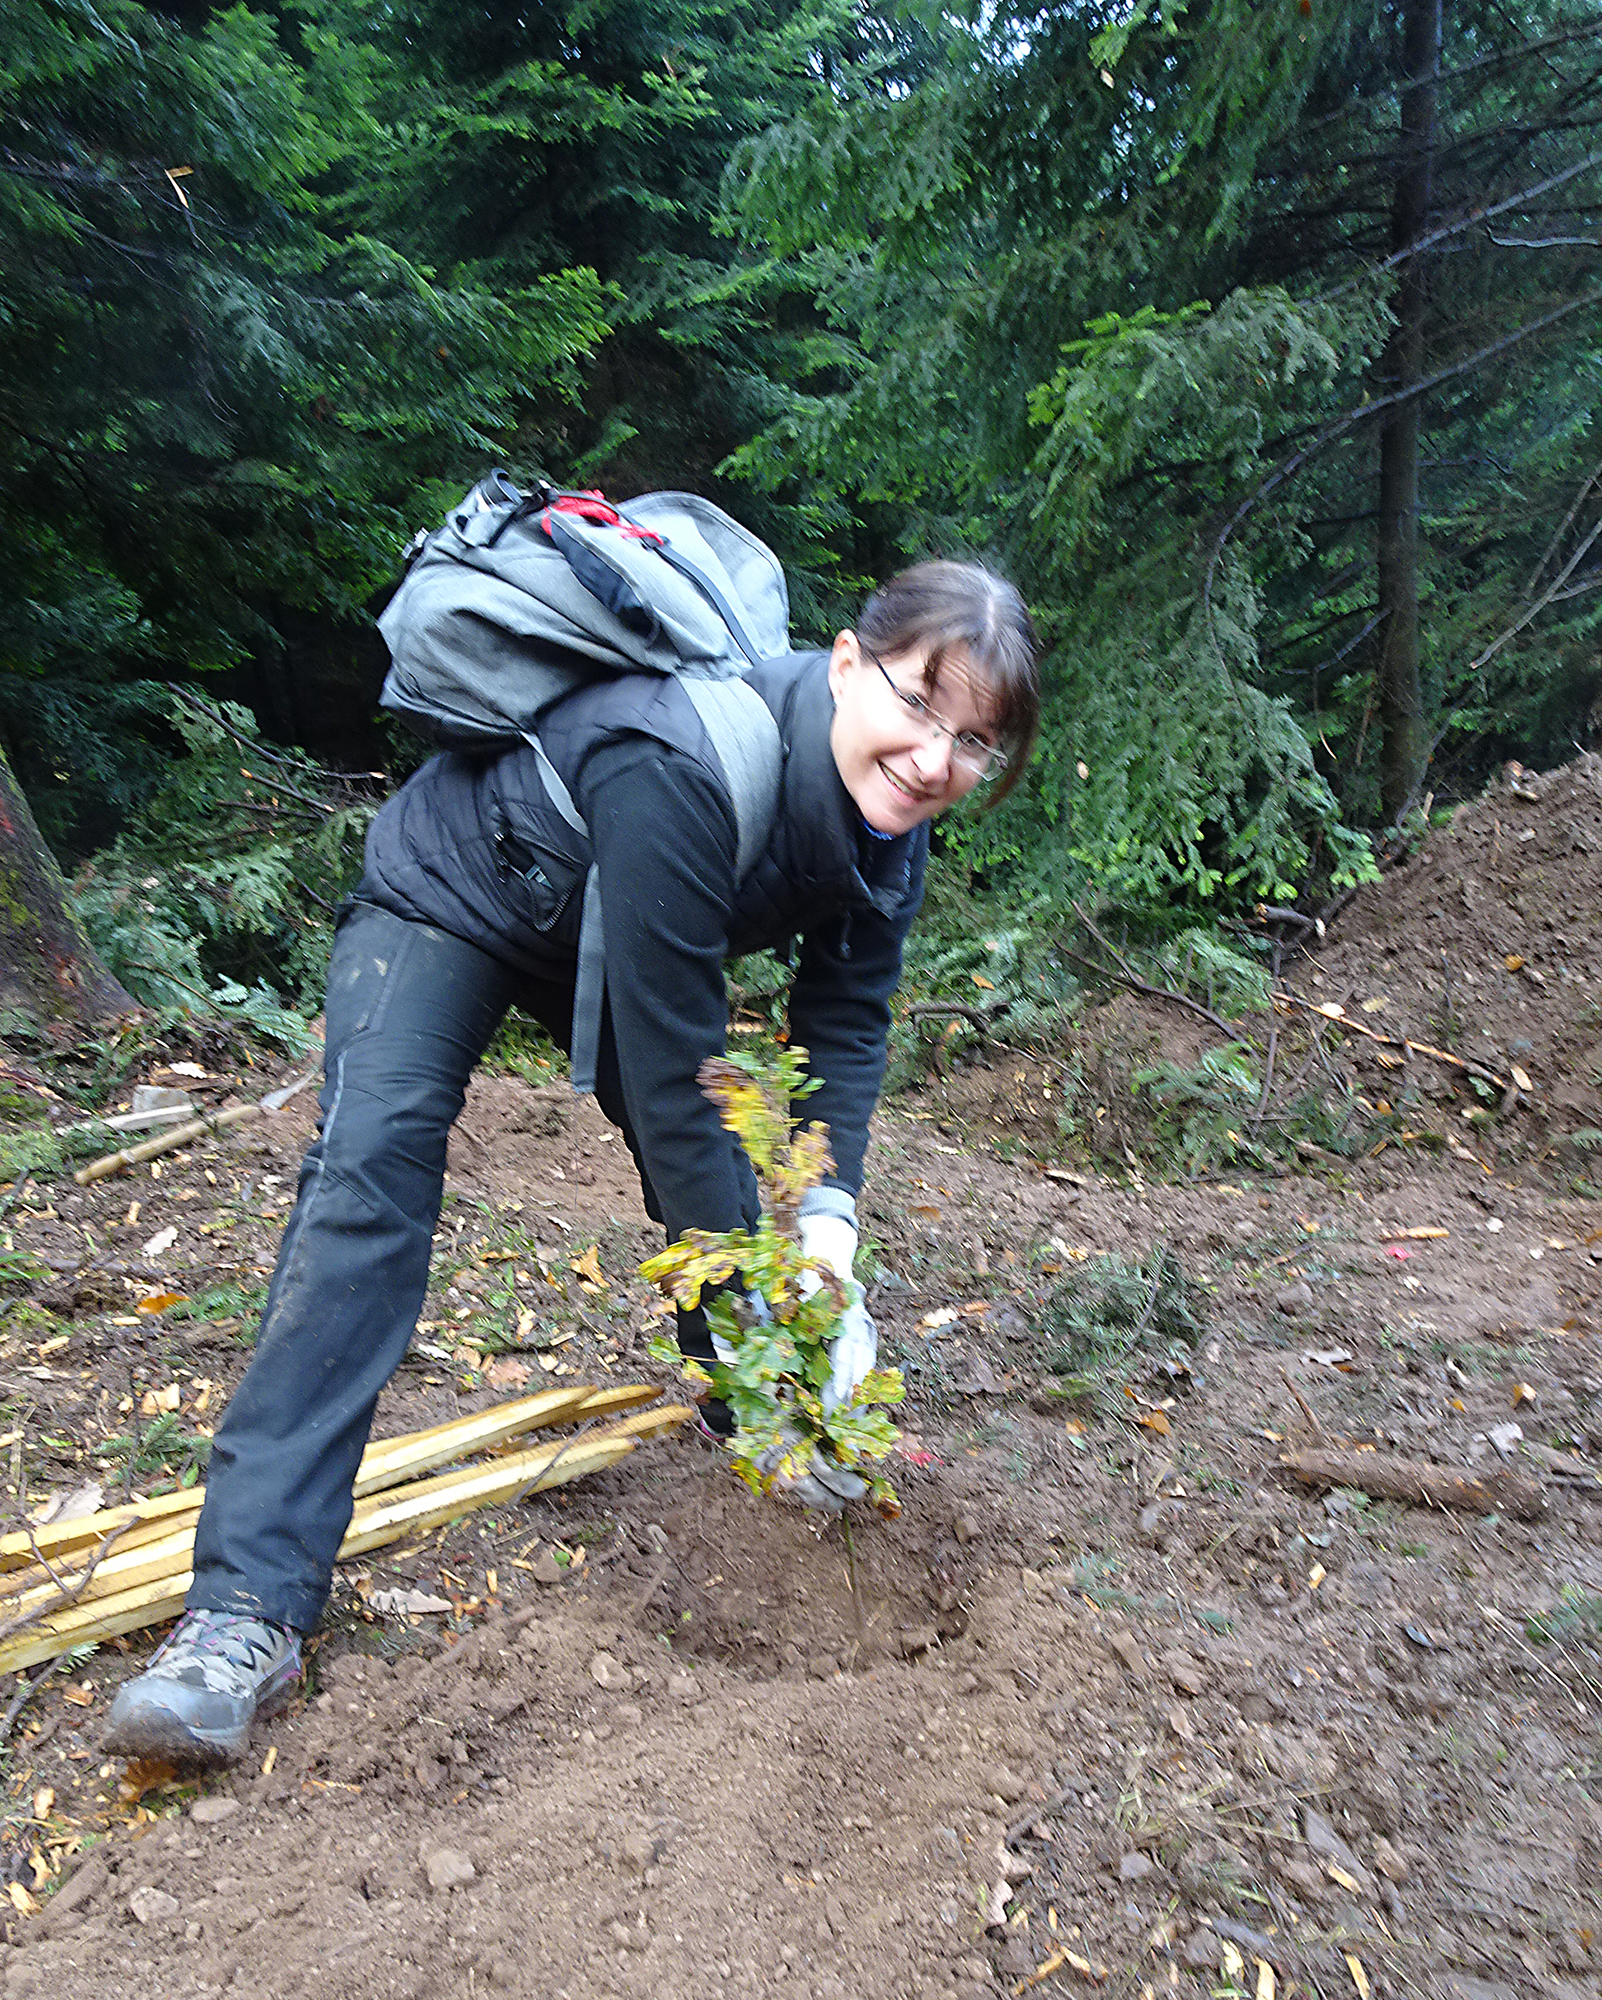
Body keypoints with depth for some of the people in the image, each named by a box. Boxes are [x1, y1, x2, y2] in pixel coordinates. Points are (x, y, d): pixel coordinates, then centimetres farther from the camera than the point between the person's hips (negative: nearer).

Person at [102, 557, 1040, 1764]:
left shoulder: (890, 824, -18)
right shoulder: (678, 767, -43)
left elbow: (848, 1019, -11)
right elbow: (673, 1073, -38)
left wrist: (829, 1218, -24)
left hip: (615, 940, 7)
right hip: (450, 896, -6)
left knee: (705, 1172, 2)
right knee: (369, 1175, -22)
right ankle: (249, 1611, -21)